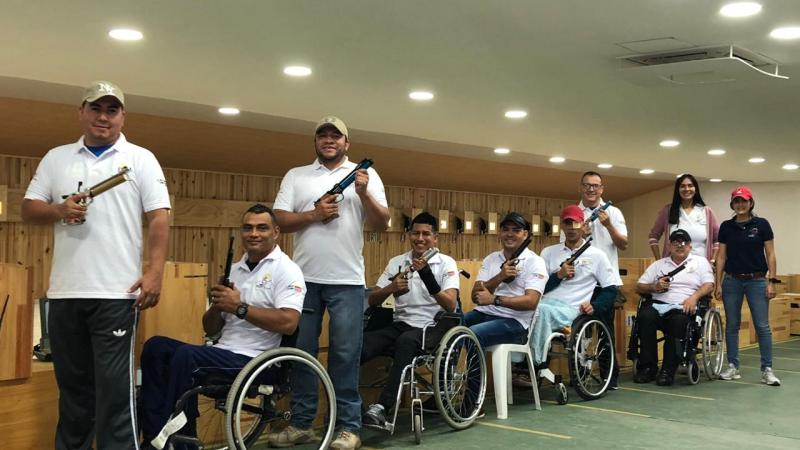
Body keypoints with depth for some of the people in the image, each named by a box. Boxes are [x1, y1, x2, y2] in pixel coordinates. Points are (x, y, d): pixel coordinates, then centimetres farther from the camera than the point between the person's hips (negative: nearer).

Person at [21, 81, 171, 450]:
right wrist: (59, 211, -10)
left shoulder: (140, 159, 4)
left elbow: (159, 218, -2)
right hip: (64, 293, 4)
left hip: (117, 293, -4)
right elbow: (28, 209, 13)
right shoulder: (56, 158, 14)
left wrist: (154, 272, -13)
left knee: (114, 387, -3)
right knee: (72, 384, 14)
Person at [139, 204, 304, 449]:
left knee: (185, 355, -26)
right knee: (156, 346, -8)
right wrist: (218, 306, -4)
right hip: (223, 352, 8)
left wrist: (239, 307, -18)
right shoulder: (234, 271, 17)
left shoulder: (286, 270, -5)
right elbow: (210, 329, 18)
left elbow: (288, 323, -21)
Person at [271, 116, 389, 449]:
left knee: (345, 354, 1)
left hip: (347, 280, -2)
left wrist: (364, 194, -14)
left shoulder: (365, 175, 7)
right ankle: (301, 423, 18)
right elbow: (280, 221, 3)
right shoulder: (296, 176, 11)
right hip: (304, 278, 2)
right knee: (301, 351, 8)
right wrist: (314, 214, -12)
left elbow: (382, 224, 1)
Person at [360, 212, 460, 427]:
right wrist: (390, 288, -12)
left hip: (431, 327, -3)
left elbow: (450, 306, -12)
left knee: (406, 341, -39)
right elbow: (372, 300, 10)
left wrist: (428, 277, -25)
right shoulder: (397, 262, 12)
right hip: (400, 324, 3)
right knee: (359, 343, -27)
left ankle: (382, 407, -40)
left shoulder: (446, 263, 1)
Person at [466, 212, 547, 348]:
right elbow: (475, 296, 6)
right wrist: (500, 277, -11)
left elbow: (531, 301, -13)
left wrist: (493, 299, -21)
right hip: (483, 313, 5)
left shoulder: (534, 262, 1)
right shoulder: (491, 259, 17)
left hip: (514, 320, -5)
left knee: (472, 334, -32)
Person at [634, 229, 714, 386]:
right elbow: (639, 286, 19)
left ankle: (668, 370, -28)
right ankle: (647, 367, -23)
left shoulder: (700, 262, 20)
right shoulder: (659, 264, 25)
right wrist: (654, 287, -2)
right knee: (645, 316, -32)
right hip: (657, 304, 2)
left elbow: (709, 285, 6)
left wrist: (694, 296, -14)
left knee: (678, 321, -37)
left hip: (682, 308, -2)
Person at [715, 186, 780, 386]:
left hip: (757, 280, -3)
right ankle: (733, 367, 14)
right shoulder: (726, 227, 5)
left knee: (762, 326, -4)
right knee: (732, 325, 6)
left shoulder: (761, 224, -3)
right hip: (732, 281, 3)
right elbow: (721, 256, 7)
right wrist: (718, 283, 2)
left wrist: (771, 281, -9)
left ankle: (767, 370, 2)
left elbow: (770, 255, -2)